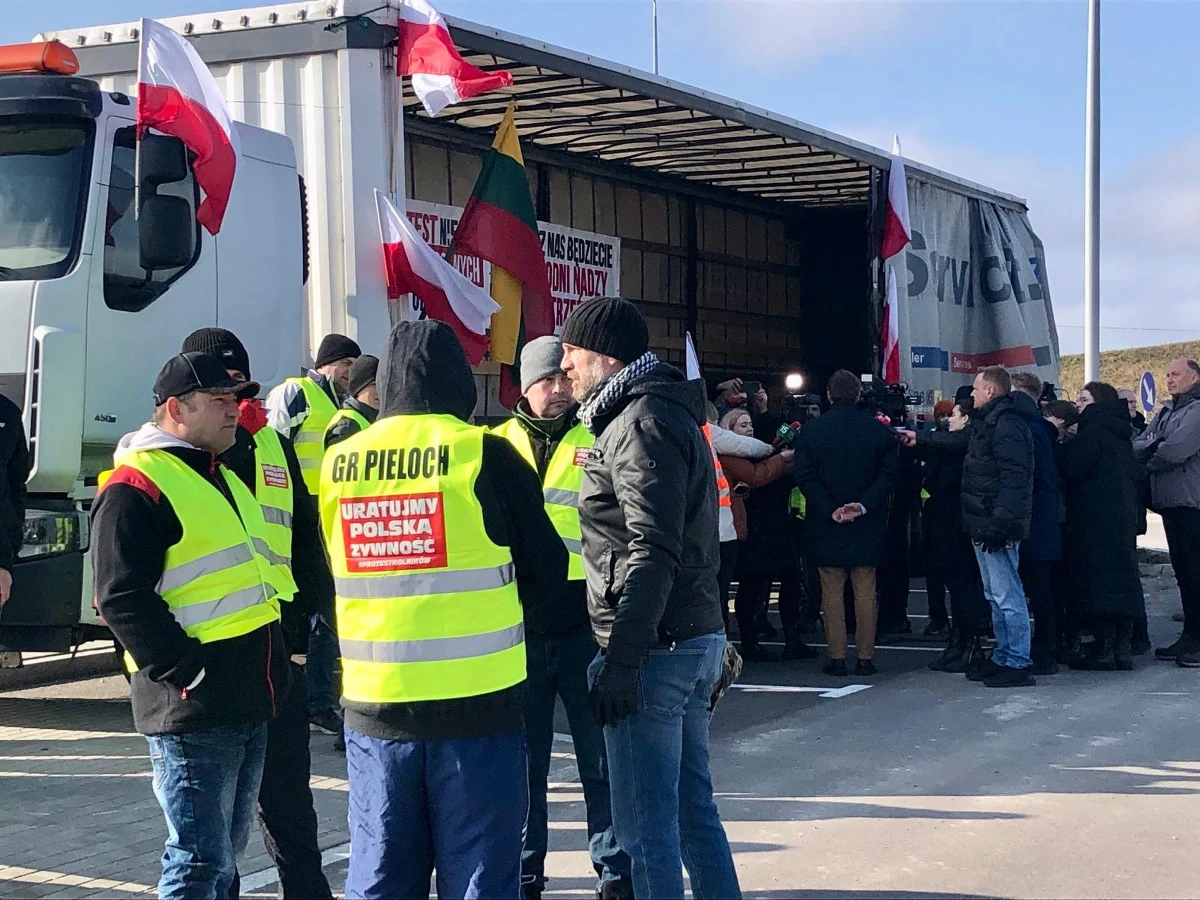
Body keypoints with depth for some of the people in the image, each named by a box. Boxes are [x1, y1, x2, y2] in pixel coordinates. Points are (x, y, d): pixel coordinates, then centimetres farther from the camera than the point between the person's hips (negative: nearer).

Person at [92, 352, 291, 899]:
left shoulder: (220, 477, 18)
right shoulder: (135, 487, -12)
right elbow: (122, 600, -19)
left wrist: (280, 649, 18)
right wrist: (188, 673, -21)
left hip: (249, 702, 9)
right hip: (193, 710, -9)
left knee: (226, 851, 17)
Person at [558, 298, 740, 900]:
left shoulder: (641, 424, -13)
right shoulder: (666, 413, 18)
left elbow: (652, 552, -21)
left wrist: (622, 660, -22)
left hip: (655, 647, -10)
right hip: (696, 636, 10)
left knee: (646, 826, -5)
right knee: (692, 804, 15)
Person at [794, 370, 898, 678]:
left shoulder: (811, 431, -2)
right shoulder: (879, 430, 0)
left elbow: (805, 477, -7)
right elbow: (888, 475, -5)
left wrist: (829, 510, -9)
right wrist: (864, 505, -12)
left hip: (827, 526, -1)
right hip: (868, 526, 1)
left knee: (832, 592, 6)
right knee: (865, 592, 6)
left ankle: (836, 657, 5)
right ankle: (865, 658, 7)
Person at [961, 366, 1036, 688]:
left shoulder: (1007, 425, -16)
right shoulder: (987, 423, 17)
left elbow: (1014, 479, -23)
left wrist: (999, 522, -27)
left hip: (997, 526, -11)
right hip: (984, 525, 11)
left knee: (1007, 597, -7)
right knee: (996, 596, 16)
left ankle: (1017, 664, -3)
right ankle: (1003, 658, 25)